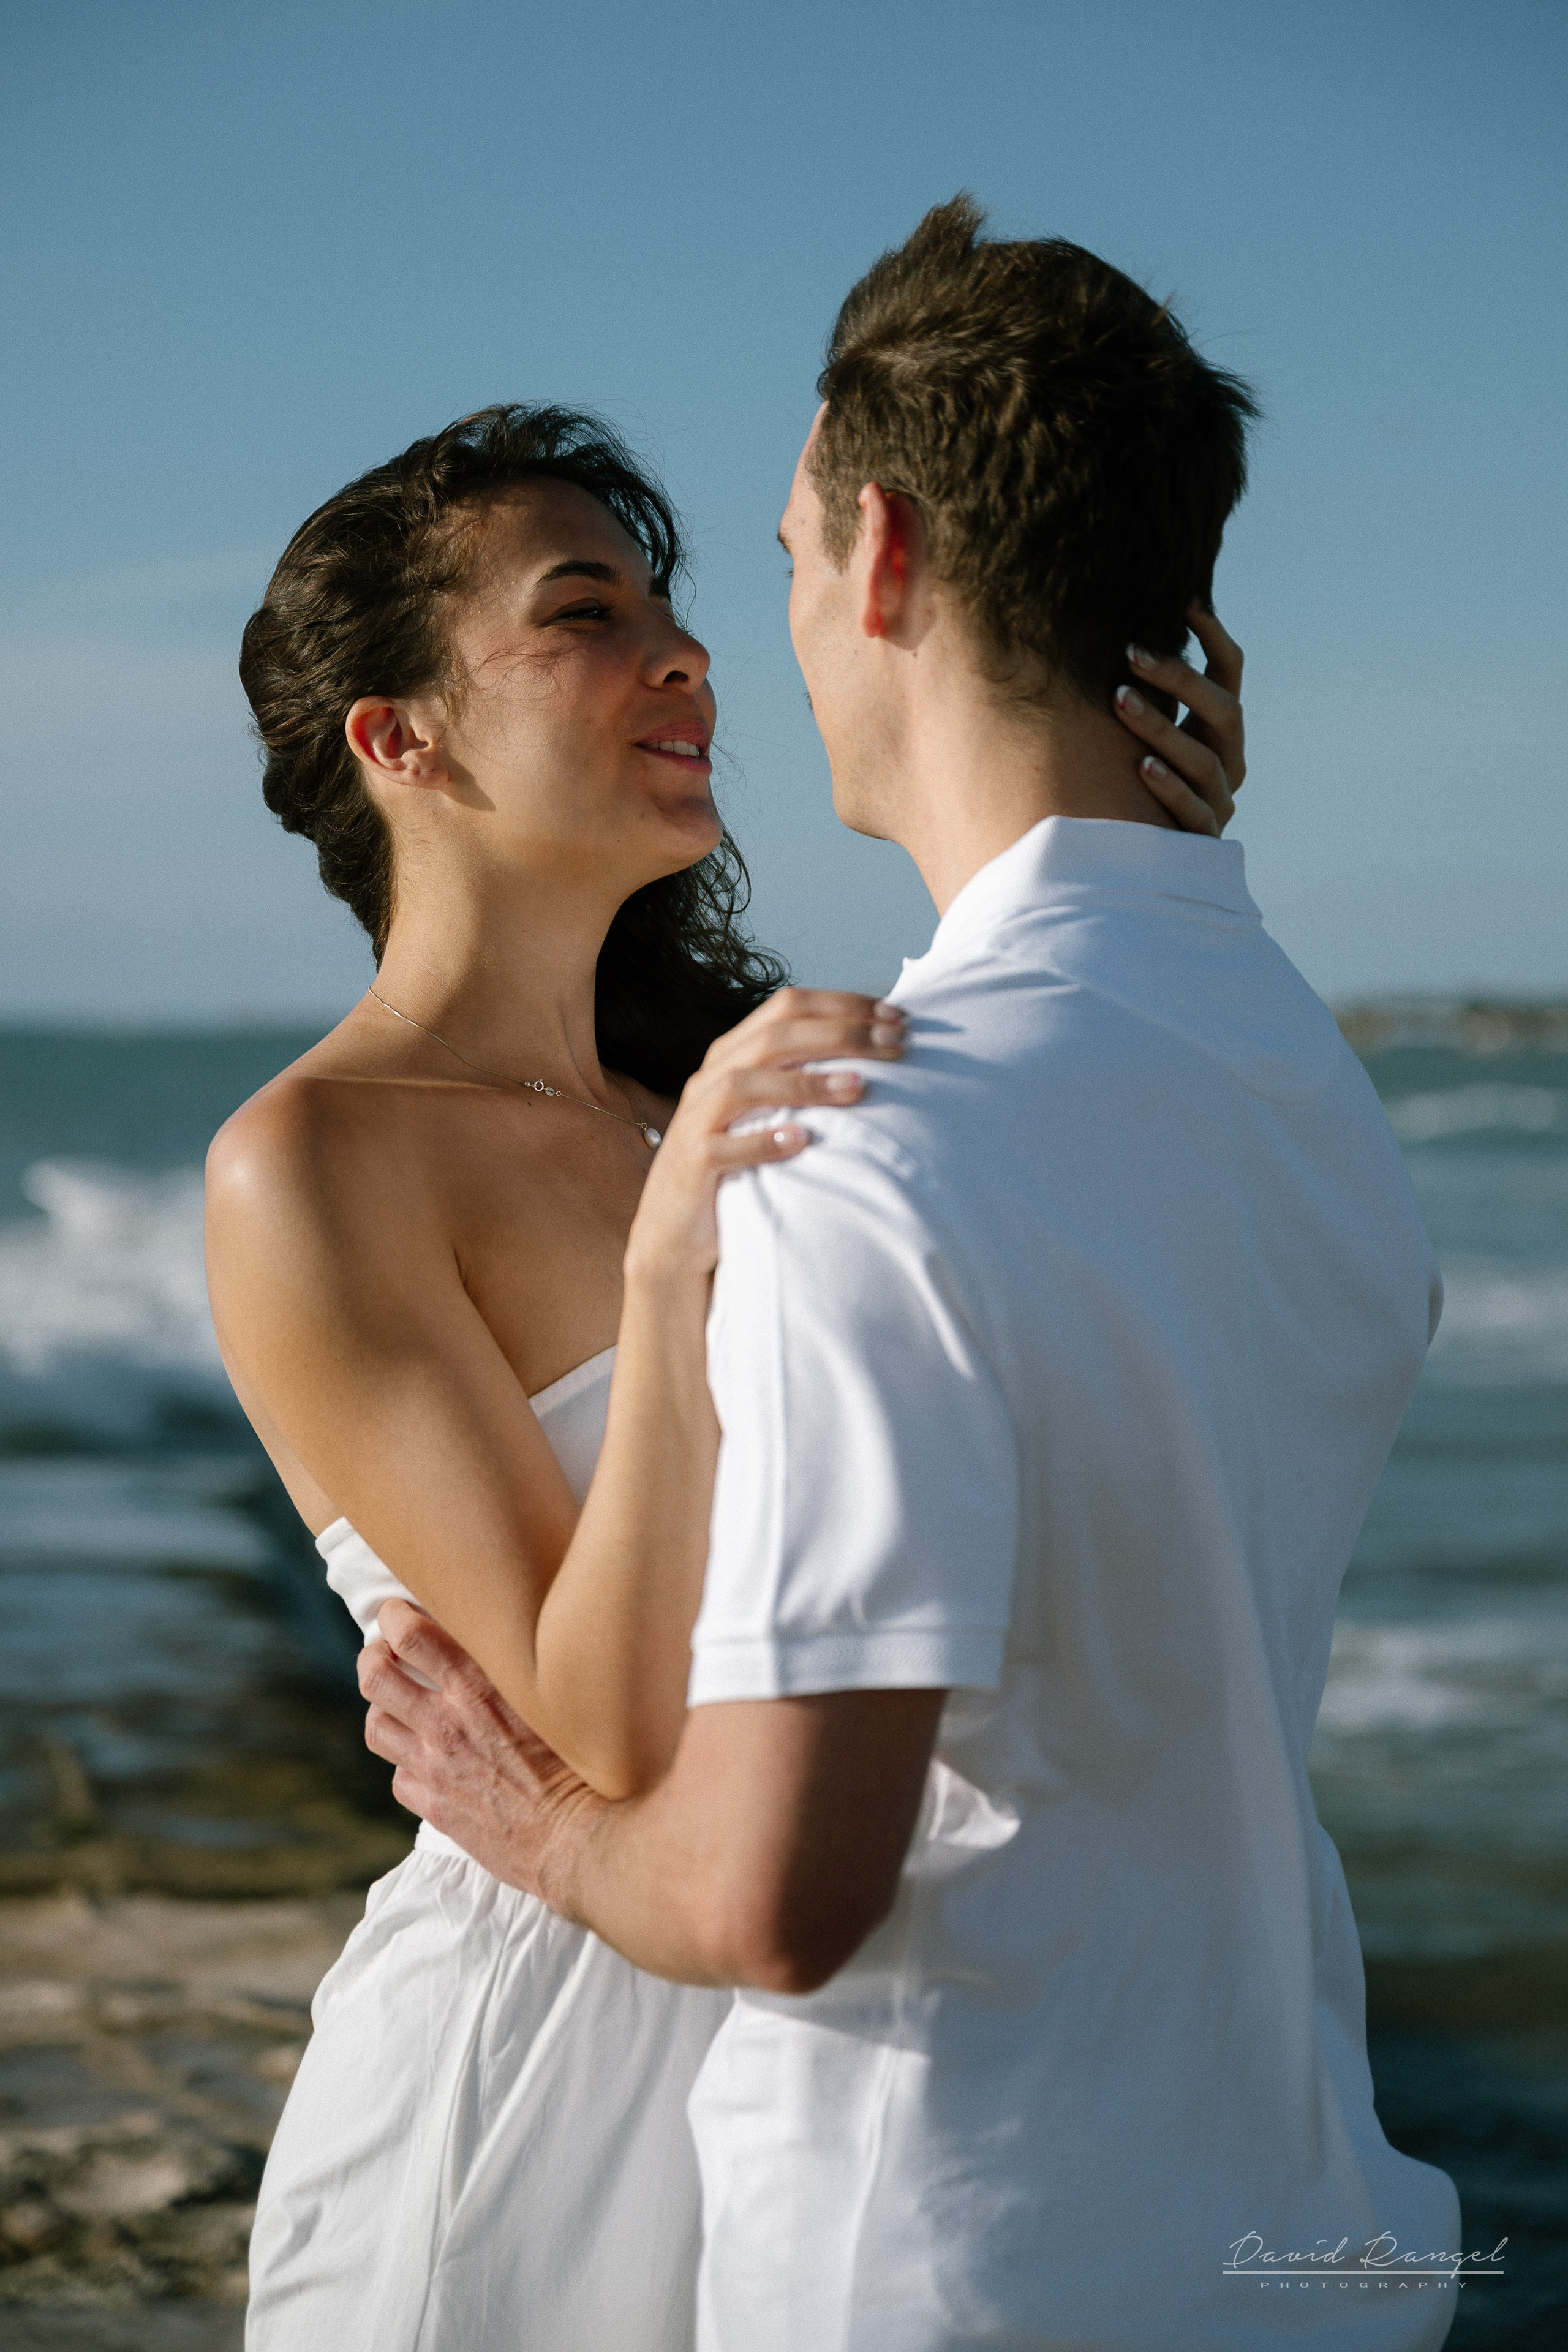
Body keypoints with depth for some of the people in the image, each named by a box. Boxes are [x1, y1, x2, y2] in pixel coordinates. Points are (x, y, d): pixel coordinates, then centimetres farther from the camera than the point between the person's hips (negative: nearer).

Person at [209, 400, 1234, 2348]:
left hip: (793, 2046, 7)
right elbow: (617, 1727, -20)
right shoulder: (310, 1166, -14)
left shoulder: (683, 1090, 8)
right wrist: (667, 1266, -33)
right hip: (530, 2049, -7)